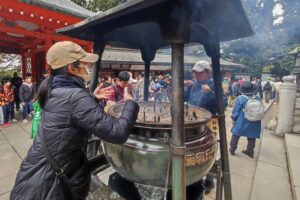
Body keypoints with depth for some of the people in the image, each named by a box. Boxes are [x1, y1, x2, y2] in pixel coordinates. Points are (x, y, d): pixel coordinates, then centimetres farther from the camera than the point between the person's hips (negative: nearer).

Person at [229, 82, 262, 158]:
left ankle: (232, 150, 20)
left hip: (242, 122, -3)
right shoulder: (258, 98, -5)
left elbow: (236, 111, -11)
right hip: (254, 123, 4)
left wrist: (233, 119, 3)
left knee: (236, 135, 11)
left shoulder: (240, 98, -18)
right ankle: (250, 152, 28)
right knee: (251, 137, 16)